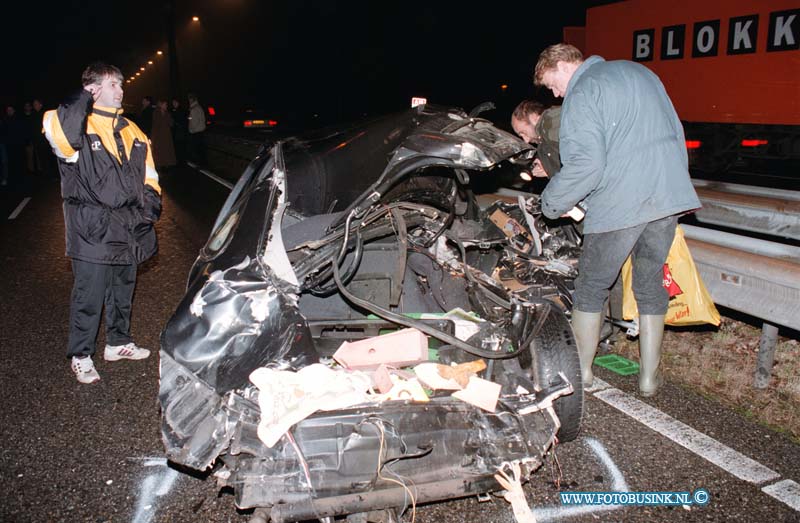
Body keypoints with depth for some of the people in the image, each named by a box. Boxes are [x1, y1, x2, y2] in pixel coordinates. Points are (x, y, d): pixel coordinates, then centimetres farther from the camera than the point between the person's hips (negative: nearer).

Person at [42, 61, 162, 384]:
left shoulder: (131, 132, 13)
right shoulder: (79, 127, -9)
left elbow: (148, 176, 17)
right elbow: (58, 131, -34)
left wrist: (150, 206, 4)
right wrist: (84, 100, -21)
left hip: (128, 230, 6)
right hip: (92, 232, -6)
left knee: (123, 291, 18)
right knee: (89, 296, 2)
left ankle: (118, 342, 36)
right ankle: (80, 356, 18)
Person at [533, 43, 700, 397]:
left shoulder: (582, 92, -6)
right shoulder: (640, 72, 20)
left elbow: (586, 164, -18)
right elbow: (676, 133, 22)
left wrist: (552, 202, -5)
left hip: (619, 204, -7)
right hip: (669, 196, 7)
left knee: (591, 286, 9)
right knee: (651, 284, 16)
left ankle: (582, 370, 21)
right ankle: (649, 376, 25)